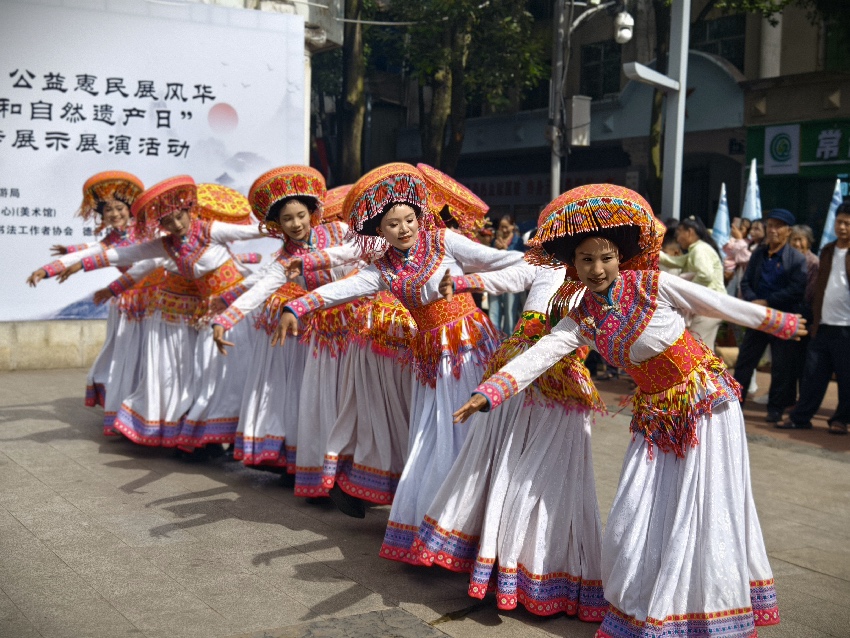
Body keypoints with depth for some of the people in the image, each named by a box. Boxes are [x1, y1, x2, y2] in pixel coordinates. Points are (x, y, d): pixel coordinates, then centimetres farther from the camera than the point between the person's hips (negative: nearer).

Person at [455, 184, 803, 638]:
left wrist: (778, 322, 8)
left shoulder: (653, 284, -14)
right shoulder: (581, 317, -4)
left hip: (706, 400, -4)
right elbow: (540, 355, -16)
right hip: (657, 415, 4)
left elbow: (721, 305, -3)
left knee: (708, 510, -1)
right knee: (638, 517, 4)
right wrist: (488, 392, -29)